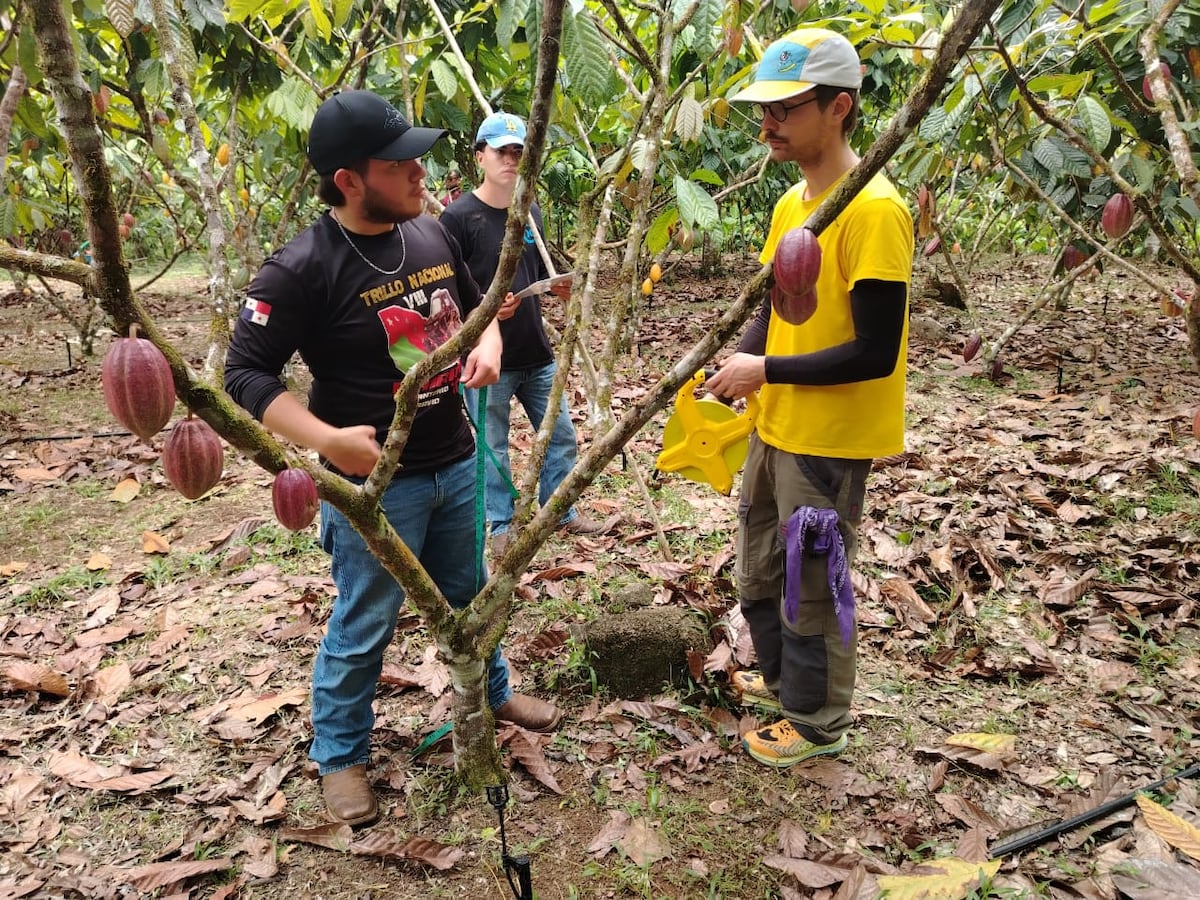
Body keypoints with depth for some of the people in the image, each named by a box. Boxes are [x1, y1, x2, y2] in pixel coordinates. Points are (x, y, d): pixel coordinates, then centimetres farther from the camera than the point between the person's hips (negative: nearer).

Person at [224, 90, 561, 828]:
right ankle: (340, 757, 31)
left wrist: (488, 345, -5)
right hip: (374, 482, -6)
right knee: (364, 626, 8)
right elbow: (246, 372, -17)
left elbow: (476, 304, 17)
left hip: (455, 463, 6)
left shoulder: (432, 233, 0)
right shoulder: (303, 269, -20)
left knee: (467, 595, 24)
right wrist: (324, 438, -28)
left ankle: (493, 693, 48)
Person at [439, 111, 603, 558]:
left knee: (561, 435, 13)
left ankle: (562, 511, 31)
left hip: (537, 353, 6)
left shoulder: (531, 212, 9)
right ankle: (501, 526, 22)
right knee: (493, 446, 5)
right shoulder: (459, 216, -9)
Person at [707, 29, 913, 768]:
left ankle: (819, 722, 29)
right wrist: (737, 362, -3)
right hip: (776, 428, 9)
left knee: (812, 584, 7)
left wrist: (767, 371, -19)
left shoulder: (874, 211, -20)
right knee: (760, 571, 22)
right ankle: (784, 680, 45)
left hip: (829, 442, -9)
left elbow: (875, 352, -23)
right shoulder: (790, 203, 7)